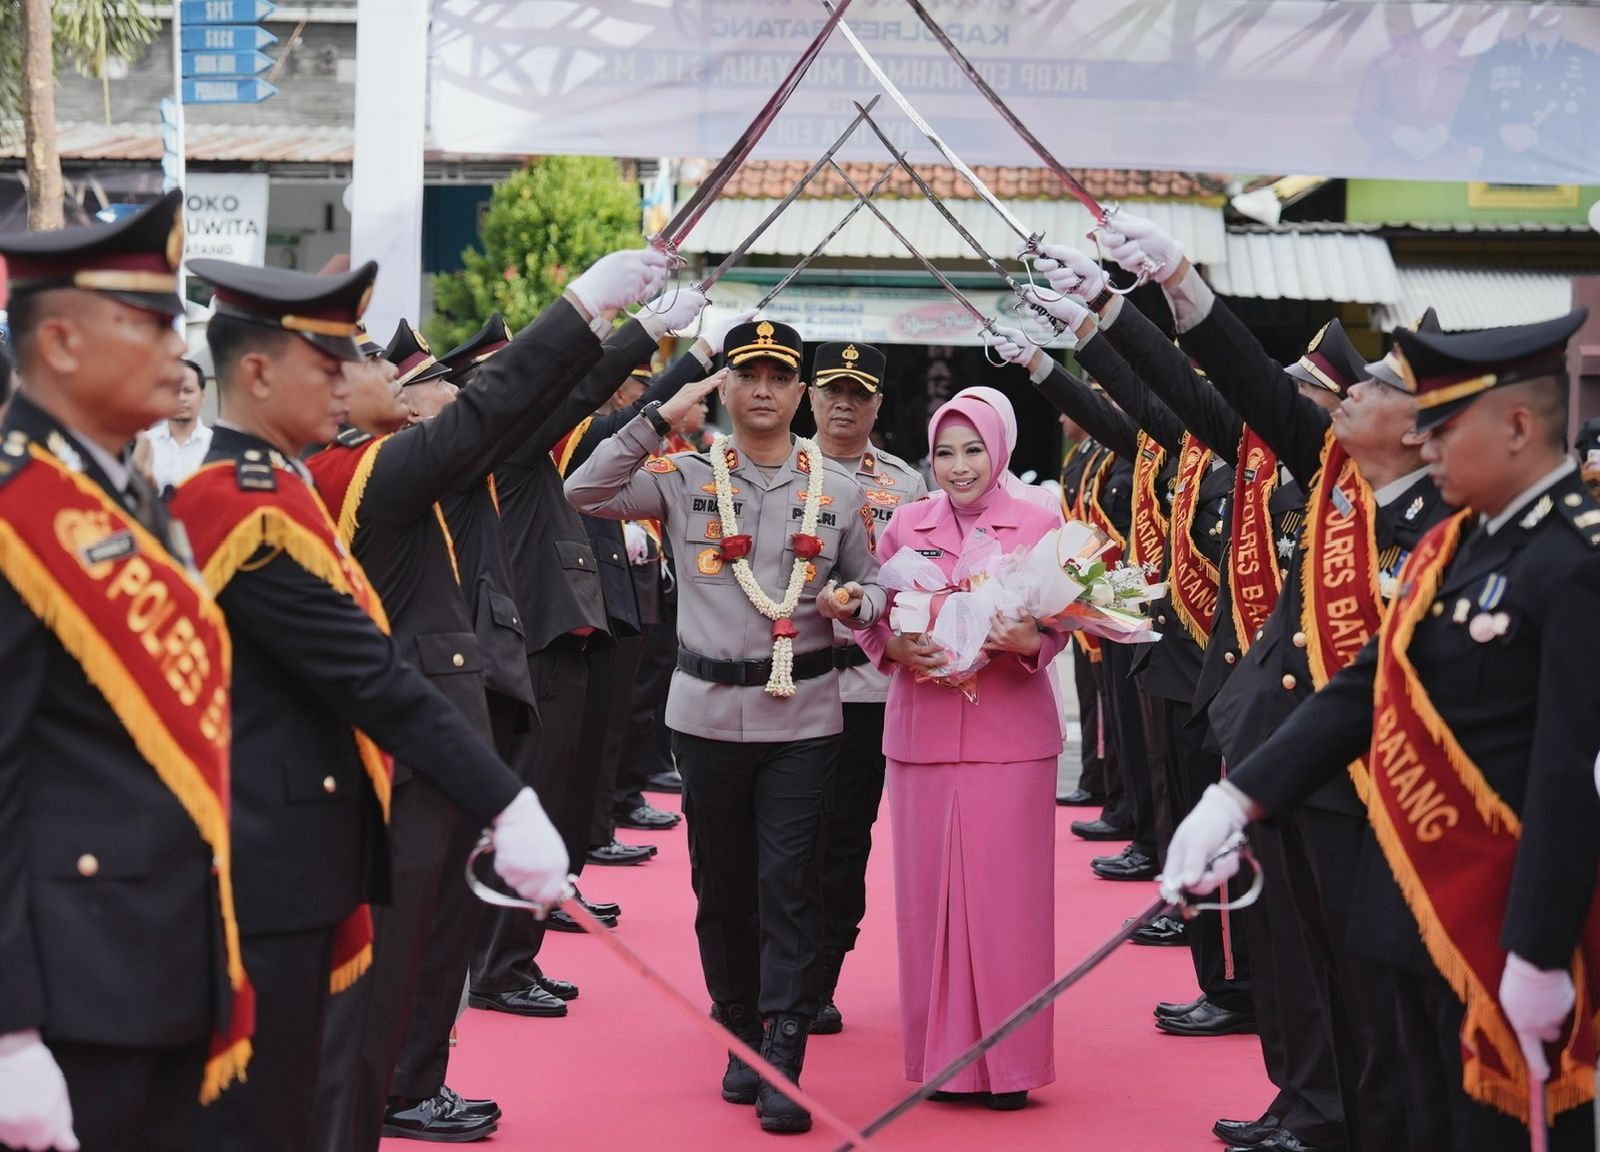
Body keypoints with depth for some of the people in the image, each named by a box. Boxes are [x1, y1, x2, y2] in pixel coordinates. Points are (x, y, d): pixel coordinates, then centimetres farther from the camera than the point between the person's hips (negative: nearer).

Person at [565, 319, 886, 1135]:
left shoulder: (837, 488, 4)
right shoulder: (686, 477, 0)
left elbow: (872, 585, 11)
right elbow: (585, 493, -12)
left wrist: (854, 603, -13)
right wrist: (659, 417, -16)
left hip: (803, 714, -1)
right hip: (708, 711, 1)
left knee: (790, 883, -5)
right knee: (722, 881, 10)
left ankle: (782, 1067, -4)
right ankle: (743, 1034, 26)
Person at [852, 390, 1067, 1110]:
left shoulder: (1038, 525, 1)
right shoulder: (905, 526, 7)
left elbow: (1058, 626, 0)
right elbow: (872, 619, 8)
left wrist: (1029, 642, -22)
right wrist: (895, 647, -14)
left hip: (1010, 732, -2)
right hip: (922, 729, 2)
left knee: (1004, 890, -1)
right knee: (926, 889, 4)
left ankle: (1009, 1061, 7)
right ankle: (940, 1053, 14)